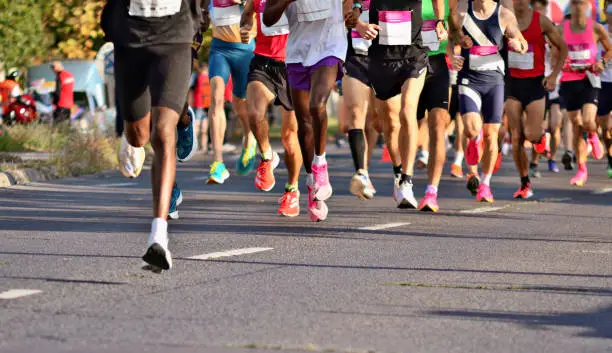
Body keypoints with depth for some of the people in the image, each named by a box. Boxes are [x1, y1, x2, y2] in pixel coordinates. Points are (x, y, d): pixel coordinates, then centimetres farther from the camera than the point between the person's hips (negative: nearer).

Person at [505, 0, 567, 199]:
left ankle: (541, 135, 27)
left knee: (531, 135, -12)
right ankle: (525, 184, 9)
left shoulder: (541, 21, -4)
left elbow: (563, 48, 6)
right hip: (512, 83, 2)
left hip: (535, 83, -2)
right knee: (516, 138, -2)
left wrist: (554, 75, -5)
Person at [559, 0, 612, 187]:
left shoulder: (596, 28, -1)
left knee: (588, 122, -19)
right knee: (576, 127, 3)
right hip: (569, 80, 2)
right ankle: (581, 170, 13)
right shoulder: (562, 29, 3)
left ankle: (593, 137, 19)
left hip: (589, 80, -2)